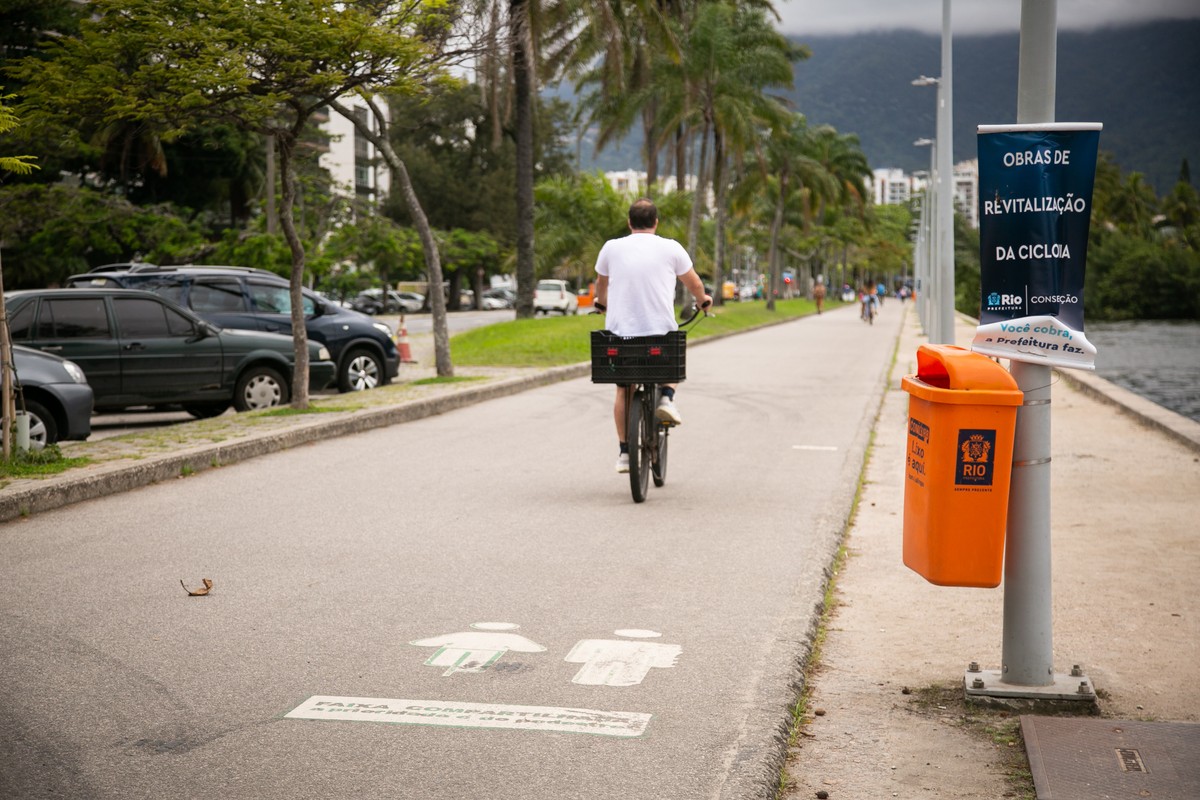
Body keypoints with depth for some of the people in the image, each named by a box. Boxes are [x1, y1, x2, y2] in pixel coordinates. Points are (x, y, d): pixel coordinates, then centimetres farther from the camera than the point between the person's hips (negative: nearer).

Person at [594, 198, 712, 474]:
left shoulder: (612, 248, 4)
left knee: (622, 390, 17)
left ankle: (624, 452, 16)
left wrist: (602, 304, 44)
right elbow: (694, 283, 14)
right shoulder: (671, 248, 0)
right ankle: (666, 398, 7)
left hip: (619, 330, 1)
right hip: (661, 331, -1)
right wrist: (703, 301, 36)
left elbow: (601, 284, 22)